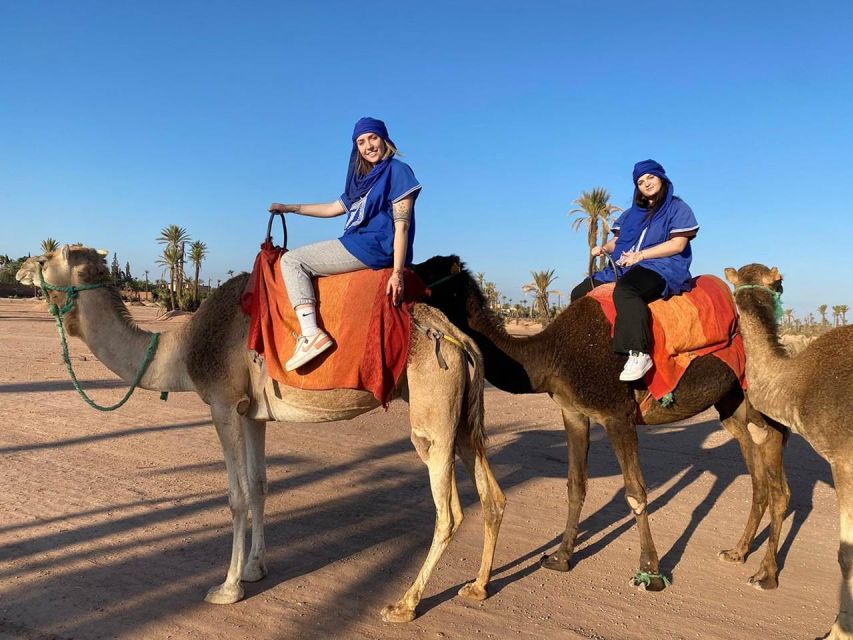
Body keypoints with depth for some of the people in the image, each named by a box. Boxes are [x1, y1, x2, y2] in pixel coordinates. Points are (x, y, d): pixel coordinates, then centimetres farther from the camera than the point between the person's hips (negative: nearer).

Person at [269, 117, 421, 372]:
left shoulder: (397, 171, -5)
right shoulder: (363, 178, 21)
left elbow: (402, 225, -13)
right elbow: (334, 208, 31)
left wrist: (397, 273, -20)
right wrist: (290, 208, 32)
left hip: (374, 247, -10)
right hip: (359, 244, 10)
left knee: (291, 260, -10)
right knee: (300, 261, 23)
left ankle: (311, 334, -24)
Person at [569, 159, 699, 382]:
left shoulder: (677, 208, 5)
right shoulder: (632, 213, 25)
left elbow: (678, 244, -7)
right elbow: (618, 240, 22)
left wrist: (640, 255, -14)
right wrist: (604, 248, -2)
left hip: (663, 267, -8)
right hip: (625, 268, 8)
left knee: (625, 290, -41)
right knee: (580, 293, -2)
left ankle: (639, 354, -46)